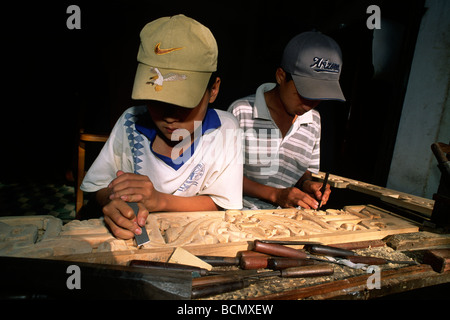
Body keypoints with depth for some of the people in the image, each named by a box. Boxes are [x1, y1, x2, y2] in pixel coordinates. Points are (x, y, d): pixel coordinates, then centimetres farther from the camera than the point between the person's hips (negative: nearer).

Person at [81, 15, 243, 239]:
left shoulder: (225, 130, -12)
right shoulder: (130, 124, -7)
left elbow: (221, 205, -10)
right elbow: (98, 187, 1)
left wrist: (159, 200, -22)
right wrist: (111, 202, -23)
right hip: (135, 238, 2)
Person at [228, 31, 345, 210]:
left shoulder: (314, 120, 5)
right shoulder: (241, 112, -11)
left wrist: (307, 184, -5)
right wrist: (275, 194, -16)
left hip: (288, 215, 3)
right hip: (244, 212, -2)